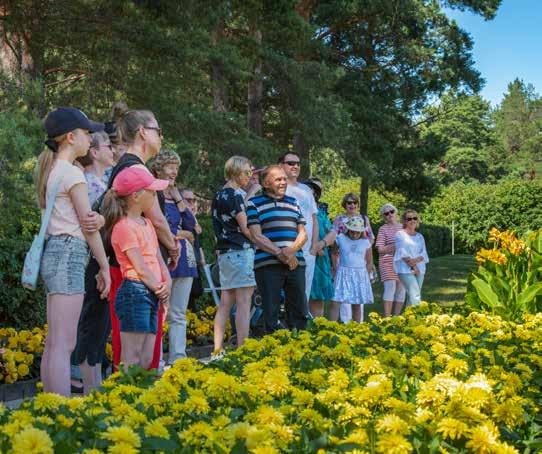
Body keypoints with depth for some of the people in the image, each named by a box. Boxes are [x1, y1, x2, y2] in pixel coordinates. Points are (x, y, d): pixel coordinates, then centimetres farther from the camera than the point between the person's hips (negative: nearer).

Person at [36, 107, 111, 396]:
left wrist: (95, 219, -8)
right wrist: (104, 266, -2)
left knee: (53, 344, 10)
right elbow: (88, 226, -8)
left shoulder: (51, 170, 18)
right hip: (69, 253, -10)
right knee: (63, 345, -12)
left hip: (53, 253, 10)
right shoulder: (72, 173, -10)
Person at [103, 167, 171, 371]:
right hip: (135, 292, -10)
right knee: (131, 359, -10)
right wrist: (159, 289, -9)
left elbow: (159, 259, 16)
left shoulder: (147, 224, 21)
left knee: (146, 360, 9)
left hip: (152, 295, 10)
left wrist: (167, 284, 0)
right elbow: (140, 266, -13)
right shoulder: (125, 227, -9)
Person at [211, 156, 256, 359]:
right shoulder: (234, 195, -12)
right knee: (244, 302, -8)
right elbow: (245, 227, -12)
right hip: (240, 251, -9)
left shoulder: (219, 195, 16)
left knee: (225, 303, 9)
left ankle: (218, 351, 11)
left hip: (224, 252, 9)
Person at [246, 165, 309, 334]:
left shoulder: (294, 203, 19)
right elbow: (257, 236, -5)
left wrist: (291, 250, -7)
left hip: (295, 262, 5)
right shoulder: (254, 204, 4)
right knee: (271, 313, 0)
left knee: (300, 313, 6)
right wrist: (279, 253, -16)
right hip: (268, 265, -4)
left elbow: (303, 234, 14)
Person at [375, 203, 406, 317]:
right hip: (388, 263, -5)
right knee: (390, 287, -15)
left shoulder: (402, 227, 13)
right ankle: (387, 318, -15)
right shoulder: (383, 229, -1)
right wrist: (395, 246, -17)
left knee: (401, 289, 6)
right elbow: (380, 249, -7)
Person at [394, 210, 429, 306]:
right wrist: (413, 266, -13)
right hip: (405, 269, -5)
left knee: (413, 296, 4)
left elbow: (424, 253, 8)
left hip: (420, 270, 5)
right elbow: (402, 252, -6)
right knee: (415, 295, -17)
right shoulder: (400, 234, 3)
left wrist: (415, 260, -12)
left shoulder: (420, 236, 18)